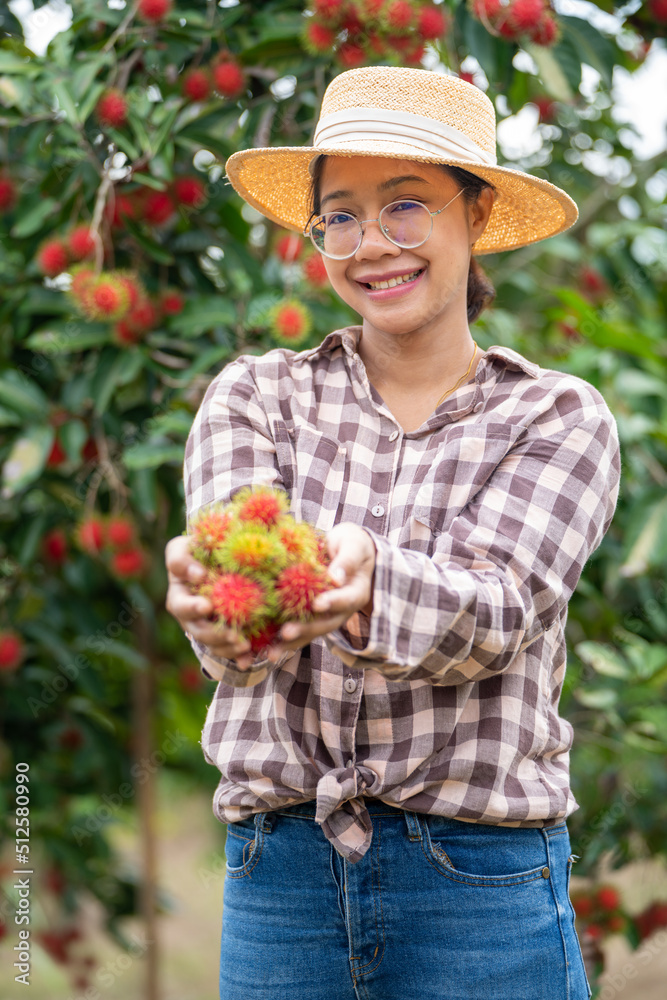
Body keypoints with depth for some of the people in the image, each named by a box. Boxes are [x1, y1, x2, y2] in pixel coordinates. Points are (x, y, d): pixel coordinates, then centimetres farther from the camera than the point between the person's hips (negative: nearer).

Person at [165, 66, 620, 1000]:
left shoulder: (561, 416, 0)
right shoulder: (257, 395, 5)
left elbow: (494, 613, -15)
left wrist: (361, 578, -37)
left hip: (483, 887, -1)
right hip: (277, 878, 2)